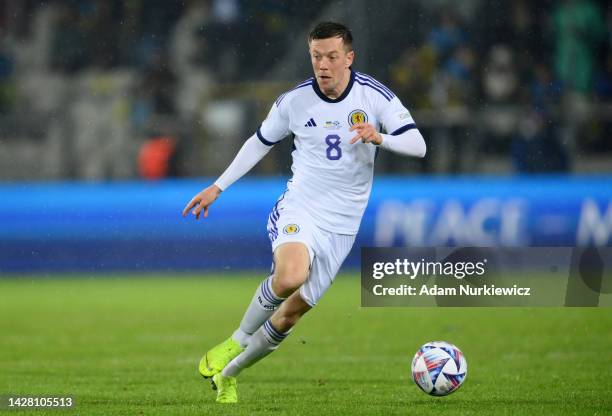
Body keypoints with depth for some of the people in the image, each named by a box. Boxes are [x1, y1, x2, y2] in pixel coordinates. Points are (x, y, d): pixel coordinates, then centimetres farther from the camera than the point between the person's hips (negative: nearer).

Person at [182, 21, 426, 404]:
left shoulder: (376, 96, -7)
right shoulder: (294, 101, -3)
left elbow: (418, 145, -12)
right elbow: (260, 143, 14)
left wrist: (380, 138, -32)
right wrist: (217, 188, 13)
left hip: (341, 224, 1)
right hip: (299, 208, -1)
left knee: (290, 315, 2)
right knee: (291, 275, -34)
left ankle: (228, 374, 25)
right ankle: (237, 341, -8)